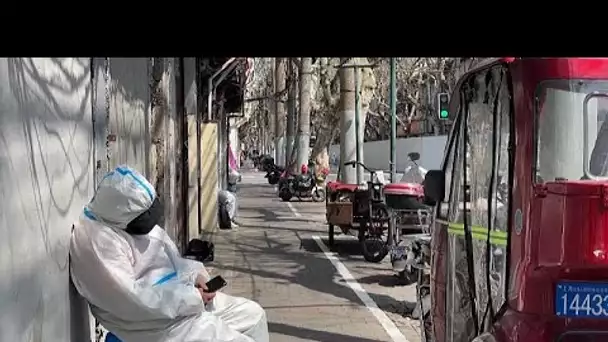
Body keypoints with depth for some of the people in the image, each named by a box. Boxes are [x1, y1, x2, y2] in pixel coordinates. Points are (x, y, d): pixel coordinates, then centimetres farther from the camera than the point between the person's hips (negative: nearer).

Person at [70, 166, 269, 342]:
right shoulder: (96, 239, -23)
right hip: (156, 322, -10)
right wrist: (190, 298, -24)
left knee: (253, 314, 11)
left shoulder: (139, 223, 7)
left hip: (184, 299, 10)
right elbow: (128, 299, -30)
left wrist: (195, 275, -3)